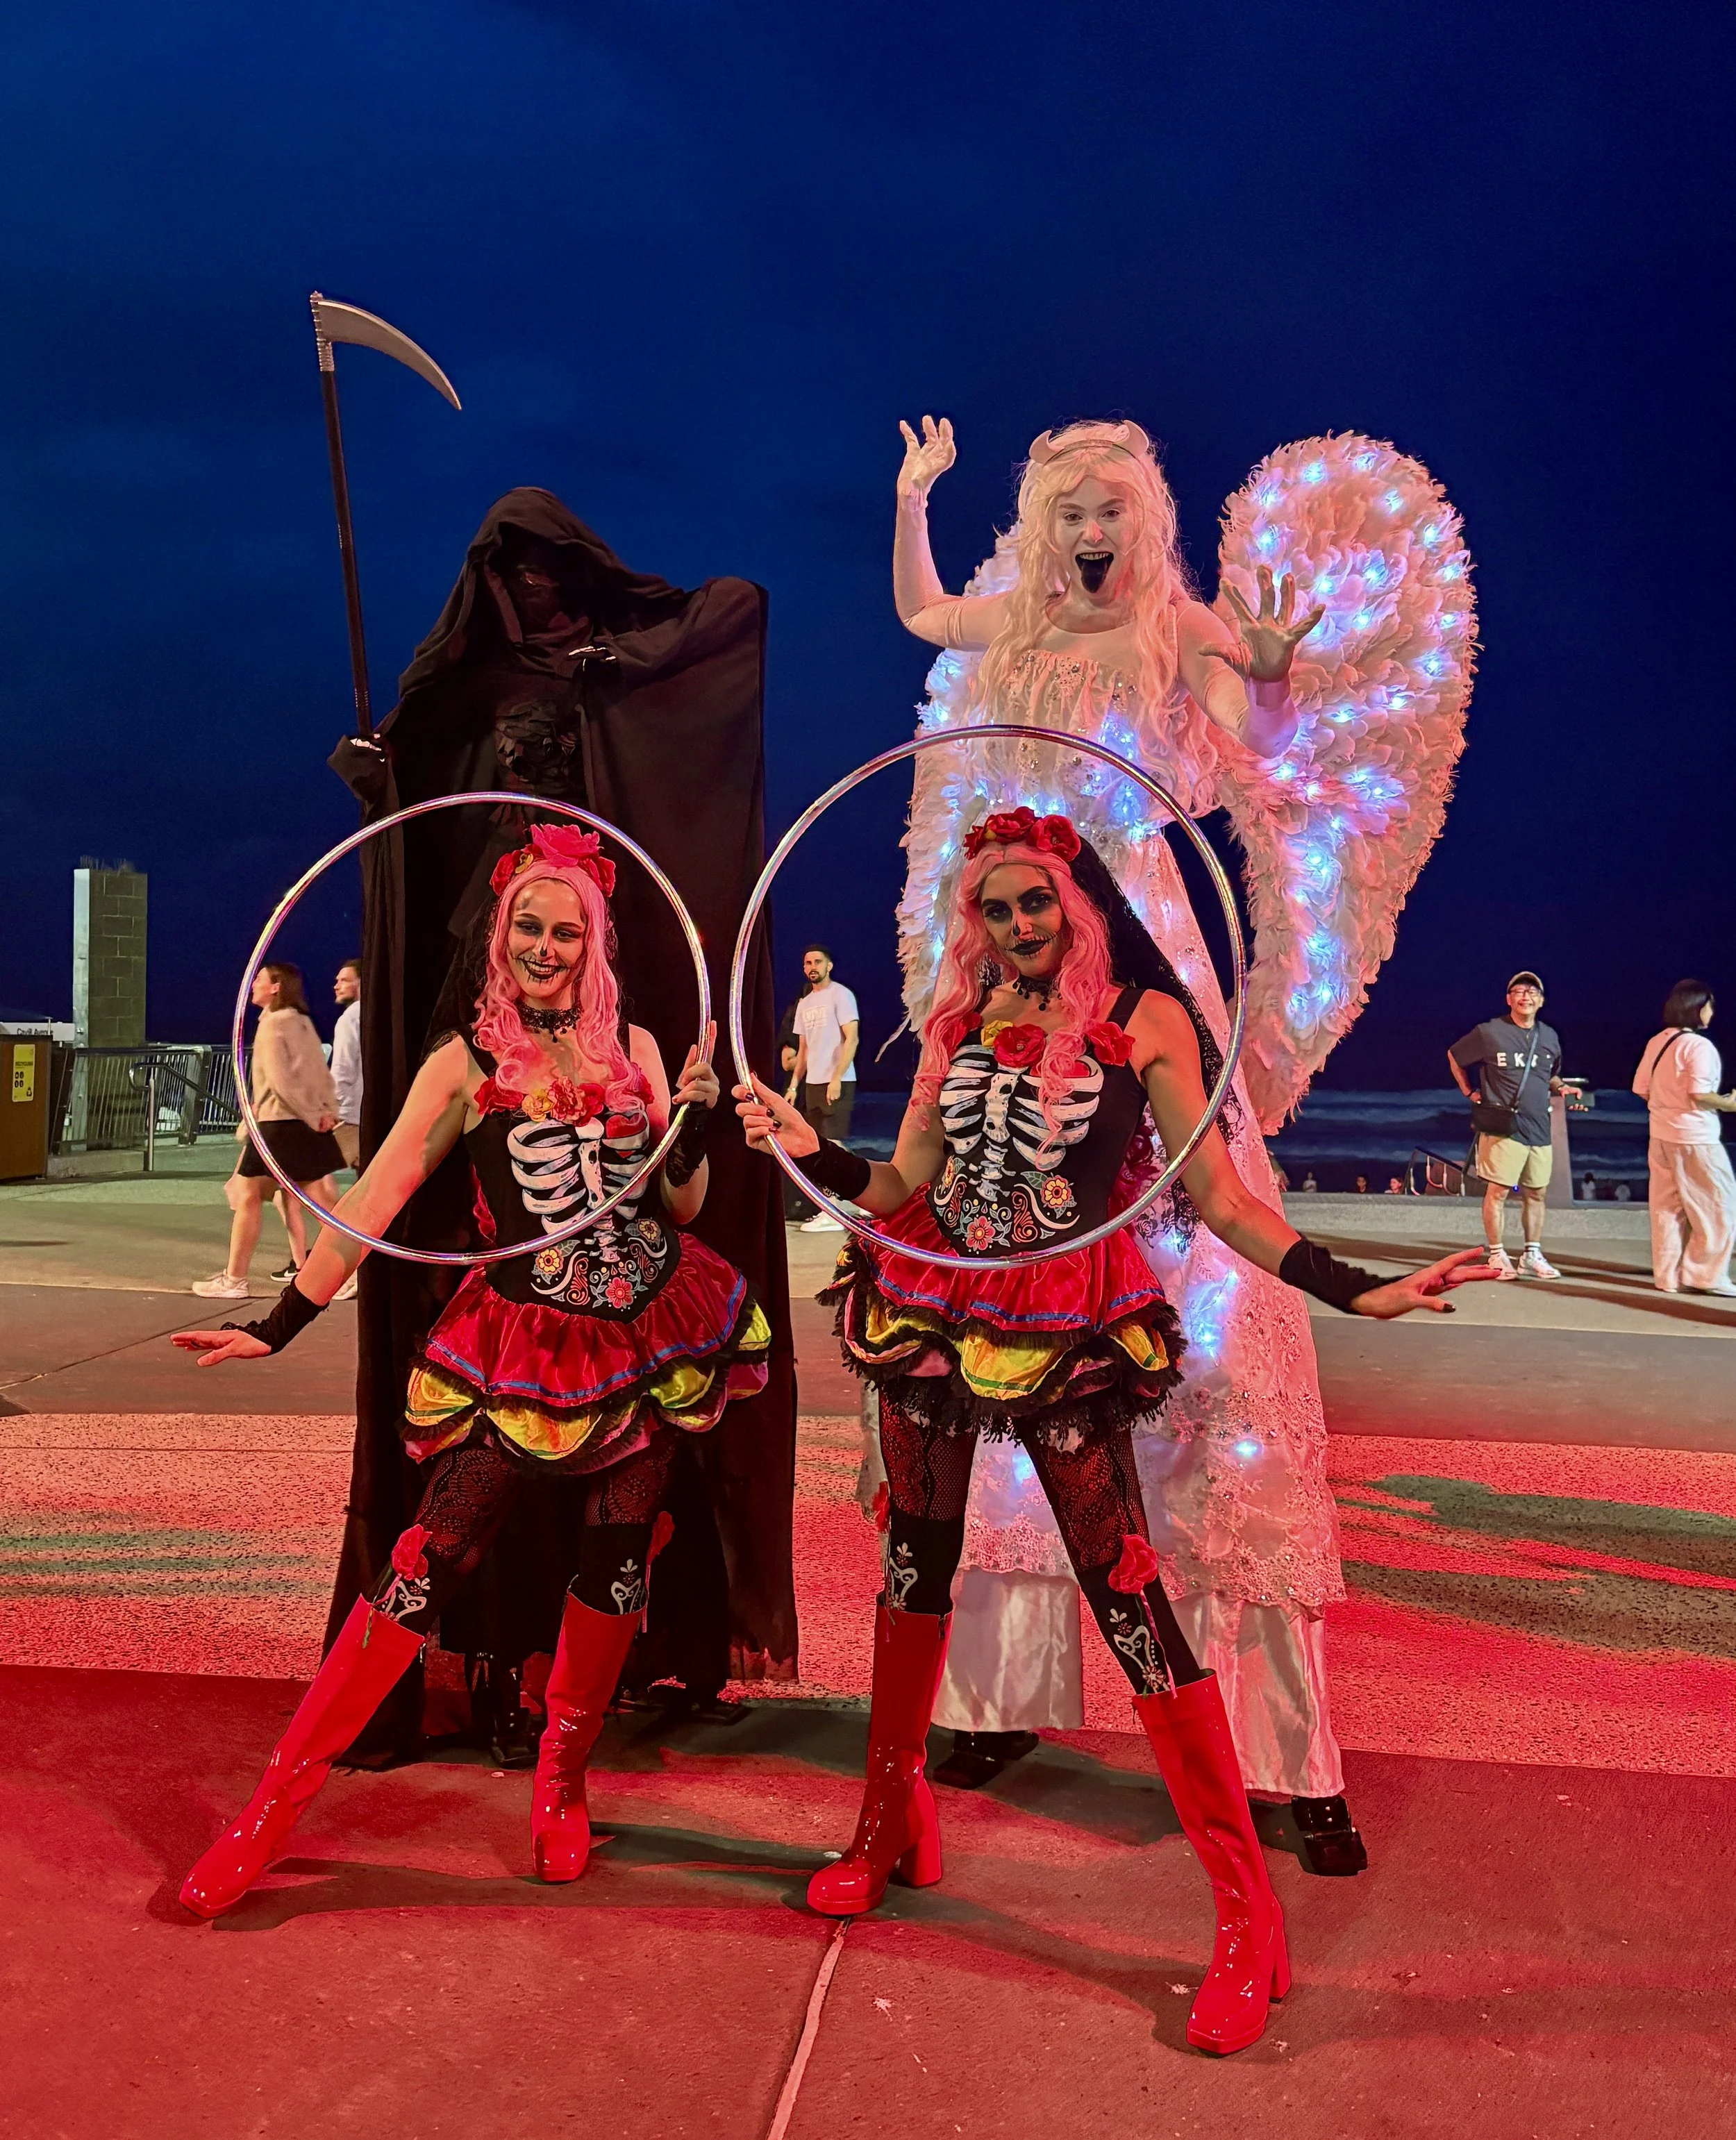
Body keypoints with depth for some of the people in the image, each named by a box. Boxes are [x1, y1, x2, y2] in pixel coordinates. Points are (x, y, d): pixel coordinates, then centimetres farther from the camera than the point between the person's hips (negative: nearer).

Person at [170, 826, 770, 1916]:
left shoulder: (634, 1047, 6)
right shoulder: (465, 1063, -2)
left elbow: (681, 1205, 9)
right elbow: (377, 1197, -6)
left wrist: (697, 1123, -9)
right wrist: (281, 1322, -11)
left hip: (652, 1334, 3)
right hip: (527, 1349, -3)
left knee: (618, 1562, 9)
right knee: (432, 1561, -8)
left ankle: (561, 1786, 31)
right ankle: (273, 1808, 4)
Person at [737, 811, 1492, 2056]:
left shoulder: (1146, 1018, -4)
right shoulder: (961, 1018, 9)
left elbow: (1217, 1196, -5)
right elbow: (906, 1183, 8)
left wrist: (1353, 1290, -14)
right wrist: (810, 1150, -7)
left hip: (1067, 1333, -4)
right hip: (935, 1310, 5)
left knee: (1126, 1590, -8)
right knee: (914, 1561, 14)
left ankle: (1247, 1912, 4)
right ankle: (892, 1826, 36)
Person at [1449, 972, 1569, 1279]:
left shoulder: (1550, 1037, 12)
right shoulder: (1489, 1032, -2)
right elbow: (1453, 1056, 10)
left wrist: (1560, 1088, 5)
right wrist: (1469, 1093, 5)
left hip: (1538, 1129, 5)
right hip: (1503, 1127, -5)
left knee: (1536, 1193, 9)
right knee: (1498, 1190, -5)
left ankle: (1532, 1255, 18)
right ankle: (1497, 1255, 3)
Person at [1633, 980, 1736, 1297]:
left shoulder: (1656, 1042, 7)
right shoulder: (1698, 1046, -15)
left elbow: (1641, 1089, 11)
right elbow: (1699, 1095, -22)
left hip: (1660, 1136, 8)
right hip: (1694, 1139, -8)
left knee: (1667, 1208, 12)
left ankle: (1669, 1275, 16)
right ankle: (1705, 1274, 3)